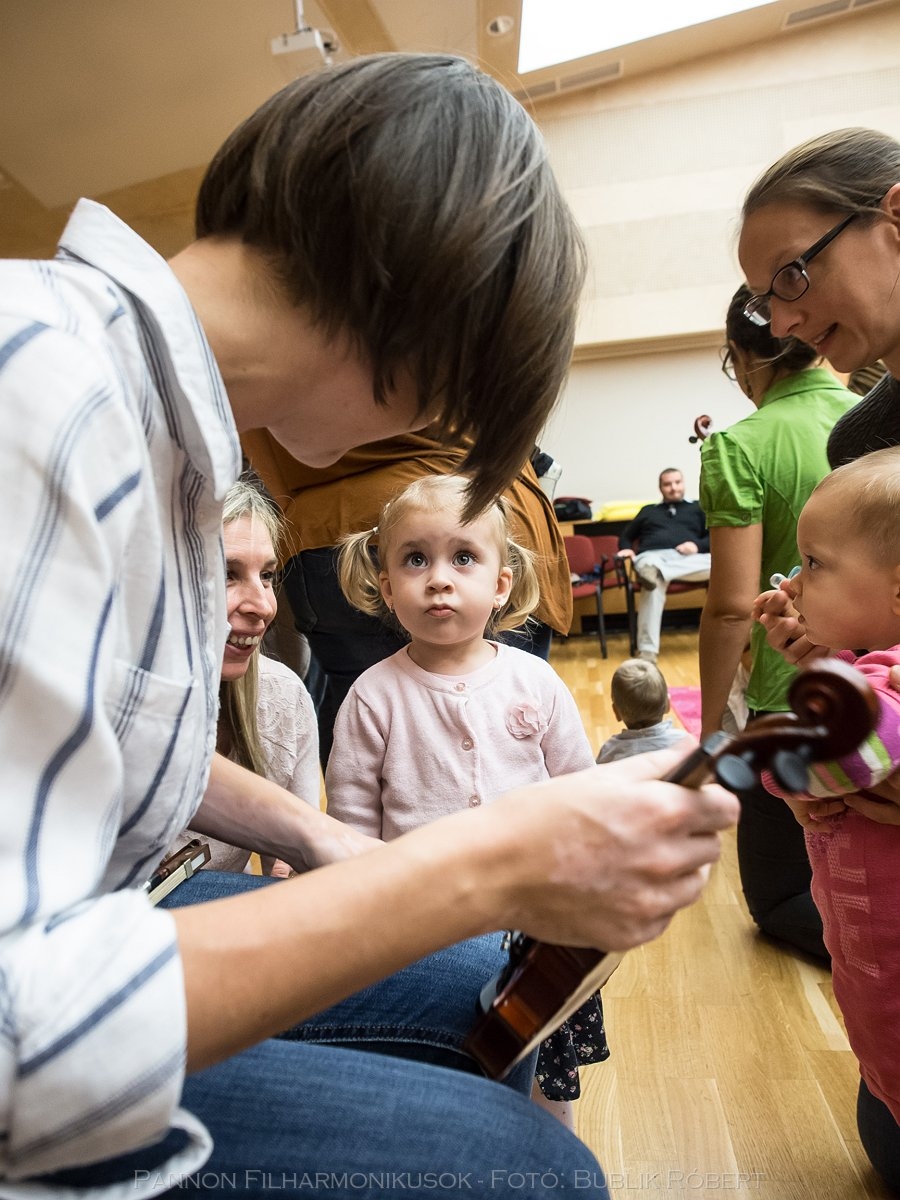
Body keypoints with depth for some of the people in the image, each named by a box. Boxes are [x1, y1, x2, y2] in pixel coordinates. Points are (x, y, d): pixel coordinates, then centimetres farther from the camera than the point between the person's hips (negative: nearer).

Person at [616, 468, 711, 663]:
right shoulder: (648, 510, 33)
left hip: (687, 559, 1)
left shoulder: (697, 508, 28)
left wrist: (698, 545, -7)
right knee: (654, 584, -39)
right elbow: (626, 536, 32)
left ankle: (657, 572, -50)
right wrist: (626, 549, 7)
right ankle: (647, 649, -45)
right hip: (652, 556, -1)